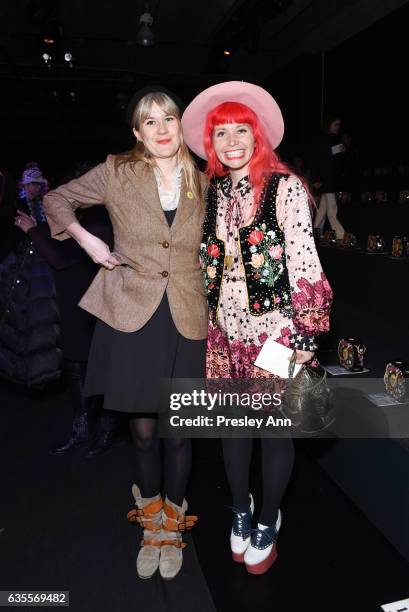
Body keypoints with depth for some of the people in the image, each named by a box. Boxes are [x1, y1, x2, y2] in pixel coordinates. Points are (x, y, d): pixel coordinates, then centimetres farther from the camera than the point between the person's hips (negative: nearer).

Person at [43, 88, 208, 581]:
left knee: (177, 432, 8)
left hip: (185, 320, 1)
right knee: (143, 429, 10)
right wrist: (88, 242, 1)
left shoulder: (202, 183, 7)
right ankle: (151, 521, 35)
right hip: (132, 315, -1)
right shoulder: (117, 173, 2)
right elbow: (57, 199, 14)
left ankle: (172, 524, 33)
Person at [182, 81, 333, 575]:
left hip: (274, 330, -4)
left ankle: (267, 522, 34)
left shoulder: (285, 187, -8)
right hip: (225, 331, 5)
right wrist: (210, 320, 13)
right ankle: (240, 511, 40)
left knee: (274, 428, 10)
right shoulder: (213, 192, 8)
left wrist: (307, 334, -13)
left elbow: (305, 261, -11)